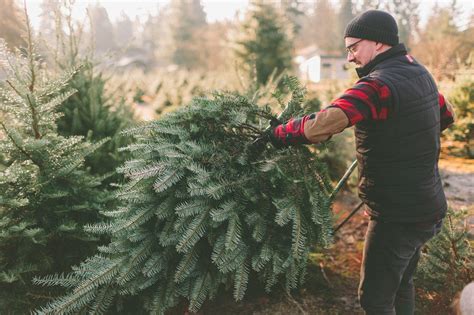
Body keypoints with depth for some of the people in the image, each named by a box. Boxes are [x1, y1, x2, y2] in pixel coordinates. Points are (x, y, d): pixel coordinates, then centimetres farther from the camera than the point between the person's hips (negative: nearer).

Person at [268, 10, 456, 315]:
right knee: (401, 286, 25)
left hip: (398, 216, -9)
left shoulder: (379, 84, -23)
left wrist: (277, 134, -26)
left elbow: (324, 122, -38)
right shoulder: (419, 72, 6)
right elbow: (446, 115, 23)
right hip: (428, 207, 9)